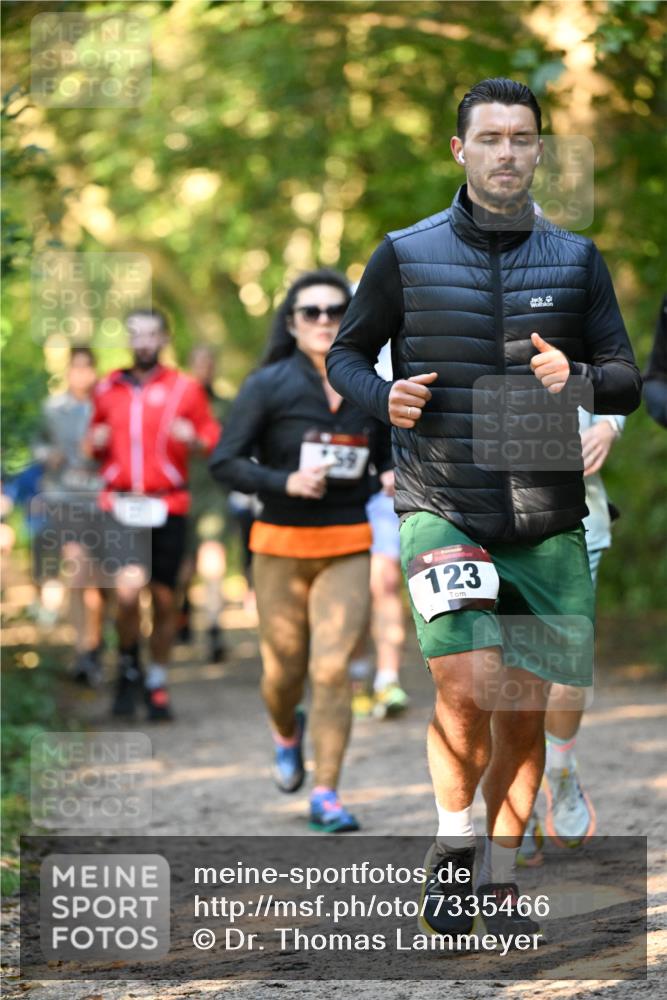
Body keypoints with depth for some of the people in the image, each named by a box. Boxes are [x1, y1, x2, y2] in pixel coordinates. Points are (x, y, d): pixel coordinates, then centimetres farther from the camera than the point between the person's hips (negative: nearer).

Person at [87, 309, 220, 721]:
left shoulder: (185, 389, 6)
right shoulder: (108, 389, 12)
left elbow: (214, 438, 6)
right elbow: (96, 443, 23)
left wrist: (194, 439, -15)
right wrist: (96, 443, 1)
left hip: (168, 507, 0)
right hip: (121, 505, 0)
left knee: (165, 599, 4)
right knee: (128, 590, -18)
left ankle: (157, 684, 21)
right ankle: (129, 670, 6)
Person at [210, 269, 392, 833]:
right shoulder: (269, 386, -4)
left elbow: (386, 454, 20)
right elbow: (225, 463, -7)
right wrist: (285, 483, -20)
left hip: (348, 548, 1)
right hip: (282, 547, -1)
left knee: (333, 669, -11)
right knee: (284, 670, 9)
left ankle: (326, 796, -3)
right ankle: (286, 732, 45)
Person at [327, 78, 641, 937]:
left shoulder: (576, 260, 7)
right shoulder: (406, 255, 2)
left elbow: (628, 380, 7)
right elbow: (346, 353, 12)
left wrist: (578, 378, -15)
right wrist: (385, 398, -10)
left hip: (547, 521, 3)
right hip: (441, 507, -2)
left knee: (525, 710, 5)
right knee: (467, 689, -19)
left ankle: (499, 884, 20)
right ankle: (451, 848, 4)